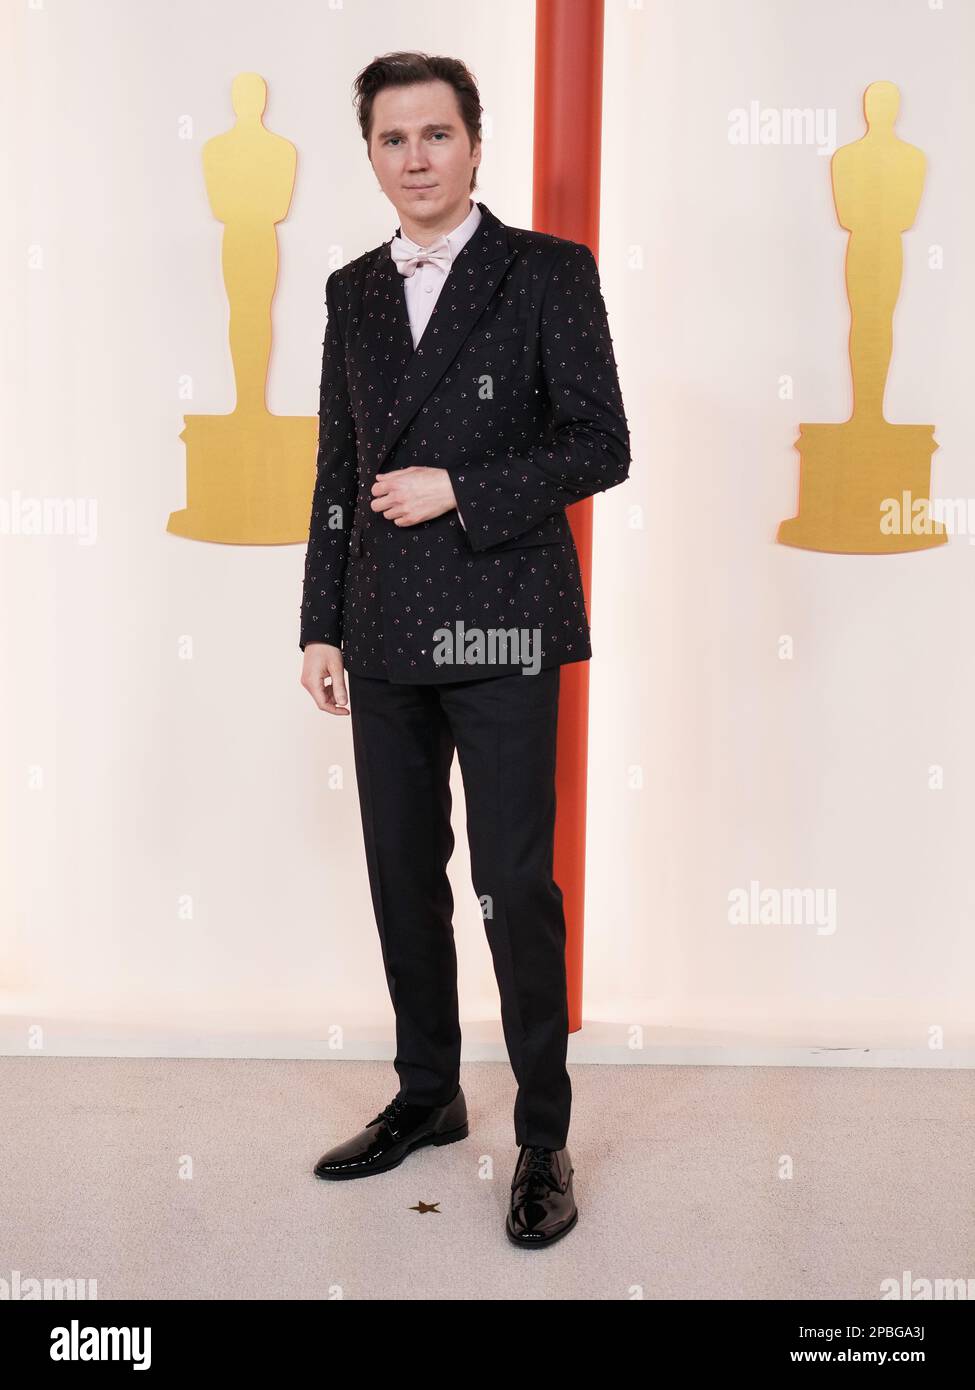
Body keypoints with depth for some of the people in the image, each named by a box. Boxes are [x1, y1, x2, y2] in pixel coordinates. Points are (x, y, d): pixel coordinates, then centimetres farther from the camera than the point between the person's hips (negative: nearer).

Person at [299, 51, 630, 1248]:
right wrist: (323, 627, 10)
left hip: (500, 630, -5)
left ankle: (543, 1138, 12)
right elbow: (338, 471, 14)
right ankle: (427, 1095, 29)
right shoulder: (352, 293, 14)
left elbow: (601, 446, -5)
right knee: (403, 877, 12)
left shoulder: (548, 272, 0)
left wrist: (459, 491, -15)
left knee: (515, 887, -3)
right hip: (386, 637, 5)